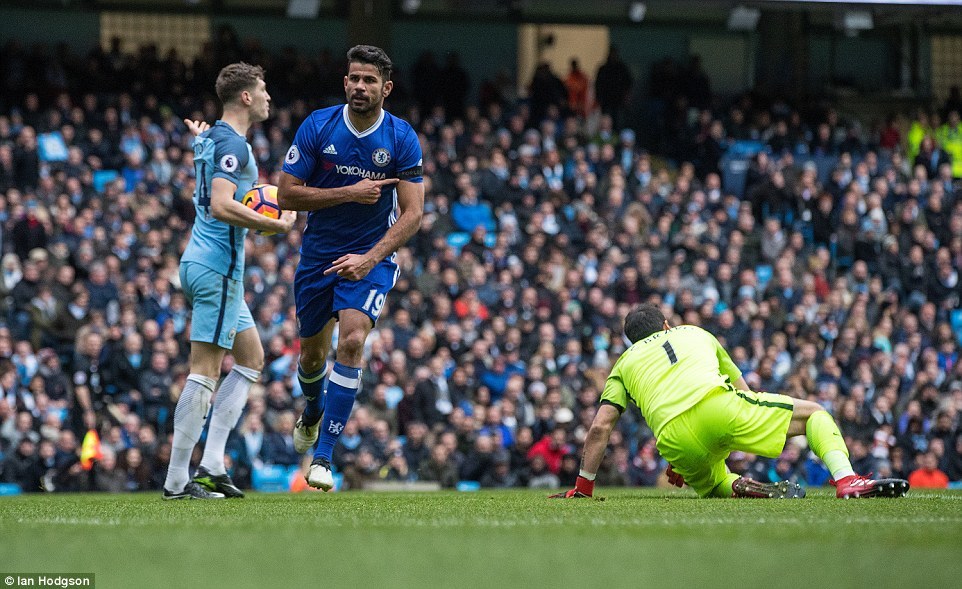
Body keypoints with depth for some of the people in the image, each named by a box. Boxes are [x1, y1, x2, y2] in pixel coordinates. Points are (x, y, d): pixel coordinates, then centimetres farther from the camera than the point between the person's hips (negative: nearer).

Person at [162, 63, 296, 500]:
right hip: (218, 267, -11)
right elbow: (220, 206, -28)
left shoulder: (211, 138, 15)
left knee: (251, 356, 16)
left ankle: (212, 463, 8)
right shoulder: (233, 144, -15)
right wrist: (277, 226, -22)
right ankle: (177, 480, -9)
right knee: (205, 371, -9)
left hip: (203, 263, 11)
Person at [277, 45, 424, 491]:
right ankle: (312, 413, 51)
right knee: (313, 352, 13)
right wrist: (349, 193, -20)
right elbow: (286, 194, -9)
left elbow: (412, 213, -13)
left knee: (352, 340, -23)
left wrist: (369, 258, -26)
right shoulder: (317, 127, -10)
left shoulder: (402, 139, -11)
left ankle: (323, 457, -20)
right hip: (318, 254, 2)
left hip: (371, 258, -2)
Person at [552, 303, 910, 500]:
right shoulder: (695, 333, 34)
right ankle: (846, 480, -13)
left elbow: (599, 427, 16)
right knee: (813, 413, 16)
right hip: (715, 402, -1)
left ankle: (740, 488, -5)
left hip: (673, 438, 1)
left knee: (710, 485, 33)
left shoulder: (625, 363, 29)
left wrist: (583, 489, 24)